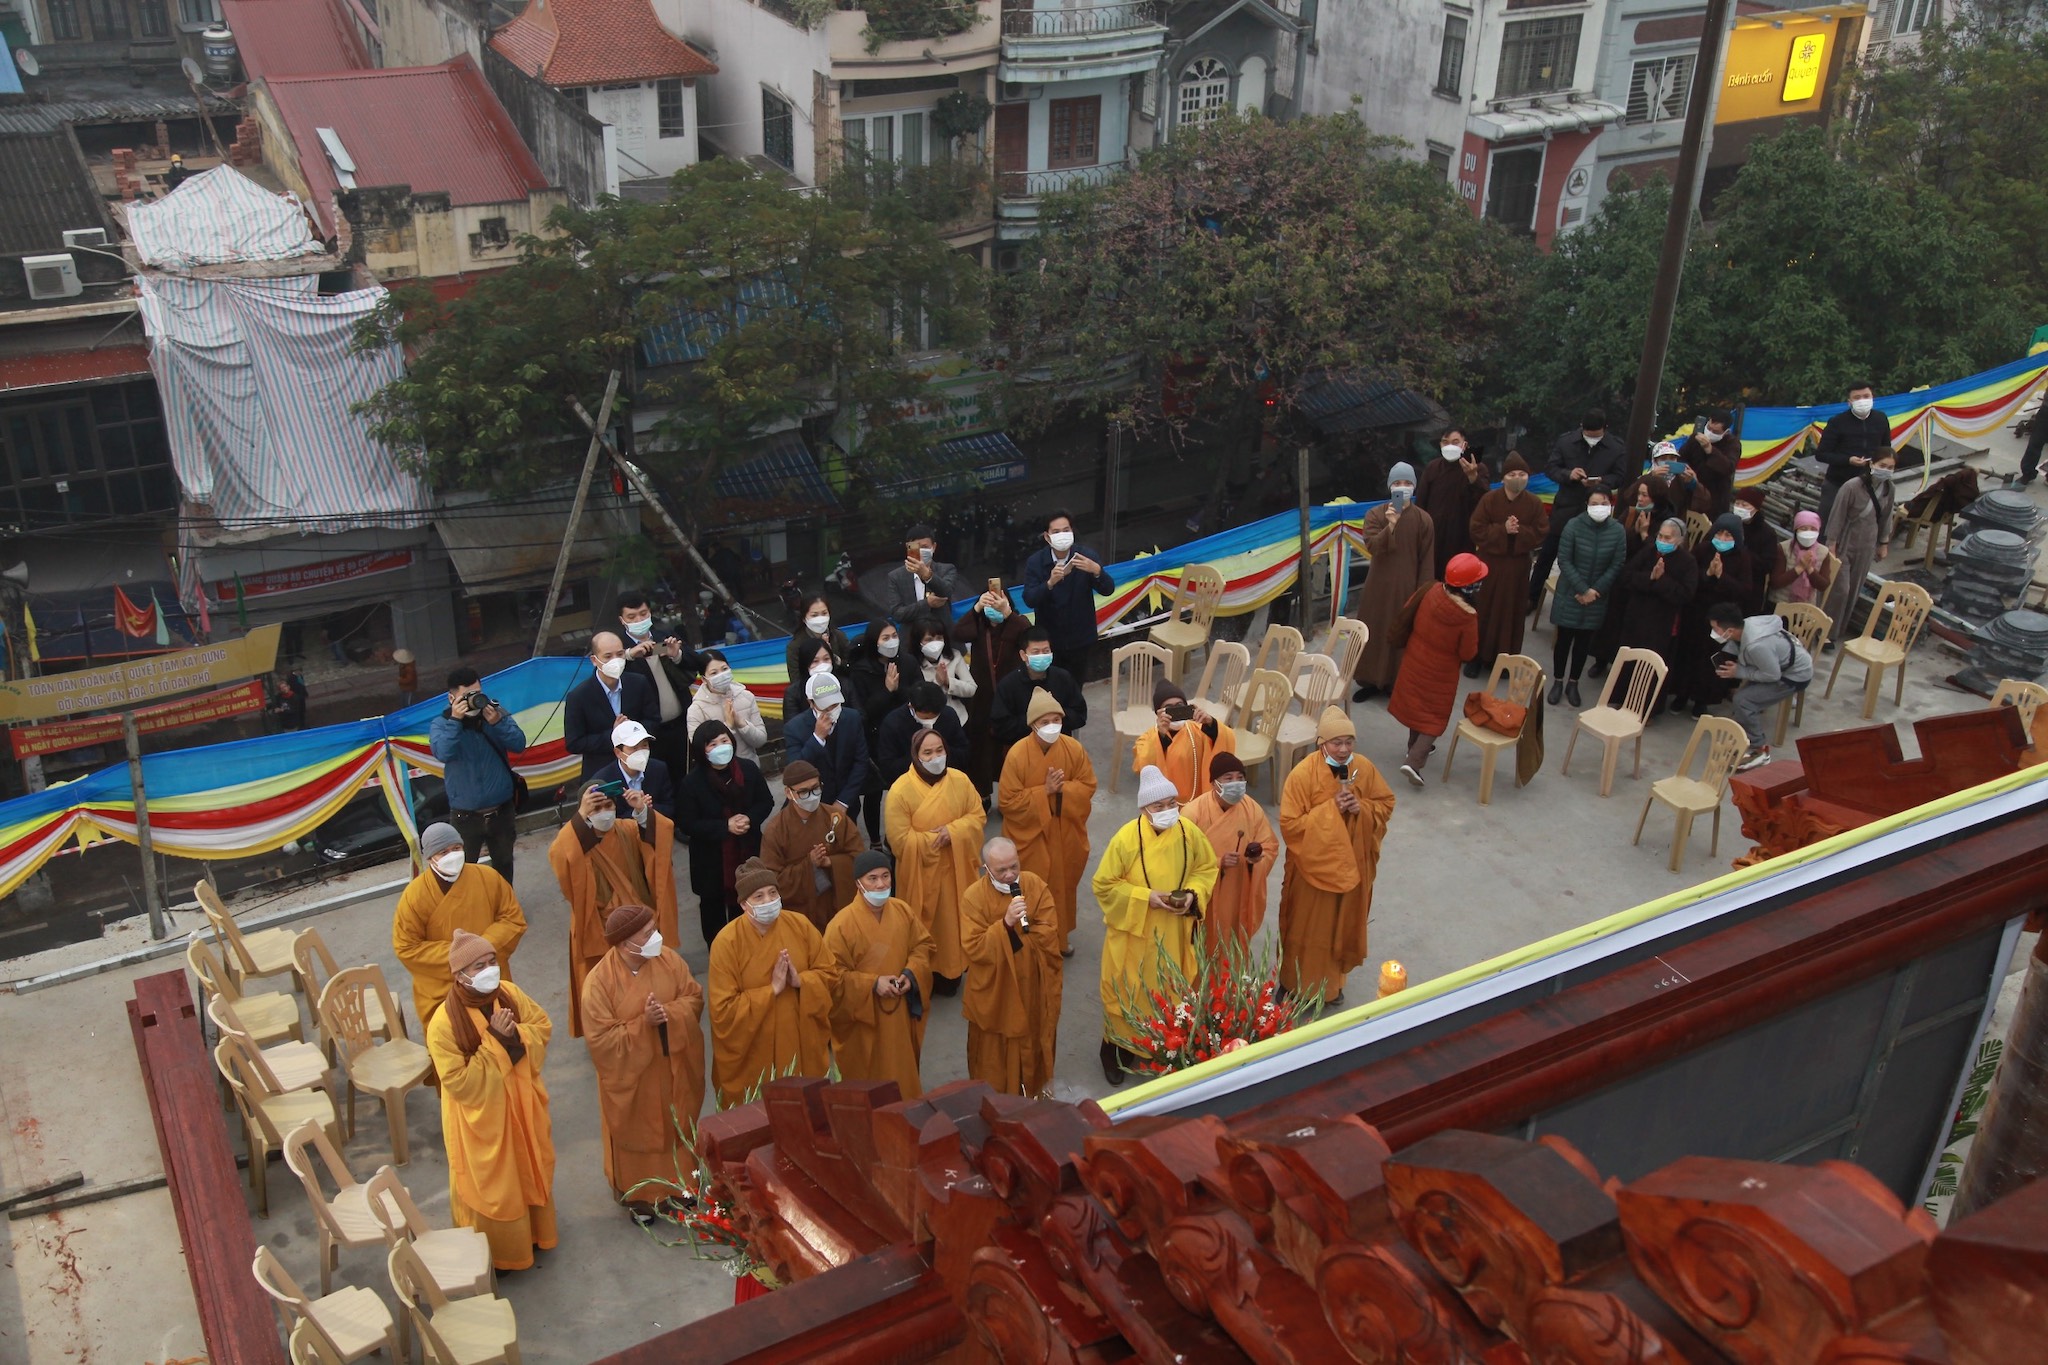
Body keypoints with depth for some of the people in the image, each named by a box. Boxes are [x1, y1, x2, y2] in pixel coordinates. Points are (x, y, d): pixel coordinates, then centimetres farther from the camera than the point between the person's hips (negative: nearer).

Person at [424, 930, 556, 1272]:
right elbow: (459, 1082, -27)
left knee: (531, 1170, 25)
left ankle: (534, 1231, 51)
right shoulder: (444, 1023, -28)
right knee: (490, 1187, 13)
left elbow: (543, 1025, 0)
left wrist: (517, 1036, -21)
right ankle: (493, 1253, 36)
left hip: (522, 1106, 5)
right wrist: (494, 1043, -31)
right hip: (482, 1119, -5)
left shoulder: (509, 994, -12)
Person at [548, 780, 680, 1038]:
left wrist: (643, 811, -37)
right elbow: (558, 856, -35)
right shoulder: (575, 839, -11)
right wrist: (580, 816, -43)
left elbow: (662, 837, -21)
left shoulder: (629, 831, -3)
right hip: (598, 927, -3)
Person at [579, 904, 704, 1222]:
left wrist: (669, 1013, -24)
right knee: (638, 1134, 16)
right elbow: (599, 1038, -22)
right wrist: (643, 1023, -30)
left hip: (674, 1067, 4)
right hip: (632, 1076, -4)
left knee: (678, 1126, 21)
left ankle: (678, 1185, 45)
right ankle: (638, 1196, 39)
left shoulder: (667, 958, -13)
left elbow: (694, 997, -4)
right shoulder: (599, 981, -25)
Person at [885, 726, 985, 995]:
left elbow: (978, 815, -1)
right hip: (921, 873, -4)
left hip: (955, 869, 4)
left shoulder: (960, 780, -5)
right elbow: (900, 839, -18)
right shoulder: (901, 790, -18)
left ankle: (951, 973, 32)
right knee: (924, 926, 7)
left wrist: (953, 831, -19)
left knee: (954, 921, 14)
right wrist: (934, 839, -19)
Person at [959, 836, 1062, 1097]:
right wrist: (1006, 924, -32)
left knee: (1033, 1040, 18)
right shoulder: (973, 897, -16)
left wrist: (1010, 939, -18)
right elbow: (974, 948, -21)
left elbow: (1049, 932, -11)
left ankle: (1034, 1092, 39)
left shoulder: (1035, 885, -9)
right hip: (994, 990, -2)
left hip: (1032, 986, 3)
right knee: (995, 1049, 11)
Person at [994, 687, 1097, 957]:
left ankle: (1062, 937, 41)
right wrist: (1044, 791, -24)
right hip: (1032, 837, -4)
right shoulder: (1017, 754, -20)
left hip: (1066, 834, 4)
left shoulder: (1074, 748, -11)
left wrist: (1062, 789, -21)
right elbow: (1007, 801, -19)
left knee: (1064, 886, 20)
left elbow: (1088, 787, -3)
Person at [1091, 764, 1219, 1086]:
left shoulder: (1189, 832, -10)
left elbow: (1207, 868, 5)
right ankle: (1116, 1048, 29)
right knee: (1127, 990, 10)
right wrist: (1145, 897, -22)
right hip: (1133, 932, -3)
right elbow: (1103, 885, -14)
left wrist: (1193, 893, -14)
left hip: (1175, 931, 3)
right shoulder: (1126, 839, -21)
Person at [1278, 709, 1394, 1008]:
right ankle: (1301, 986, 30)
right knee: (1308, 929, 11)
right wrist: (1330, 809, -27)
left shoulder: (1364, 768, -8)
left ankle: (1331, 984, 40)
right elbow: (1290, 824, -19)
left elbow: (1386, 804, 4)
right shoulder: (1303, 774, -21)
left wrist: (1362, 808, -17)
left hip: (1352, 863, 4)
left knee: (1343, 925, 19)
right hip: (1313, 865, -4)